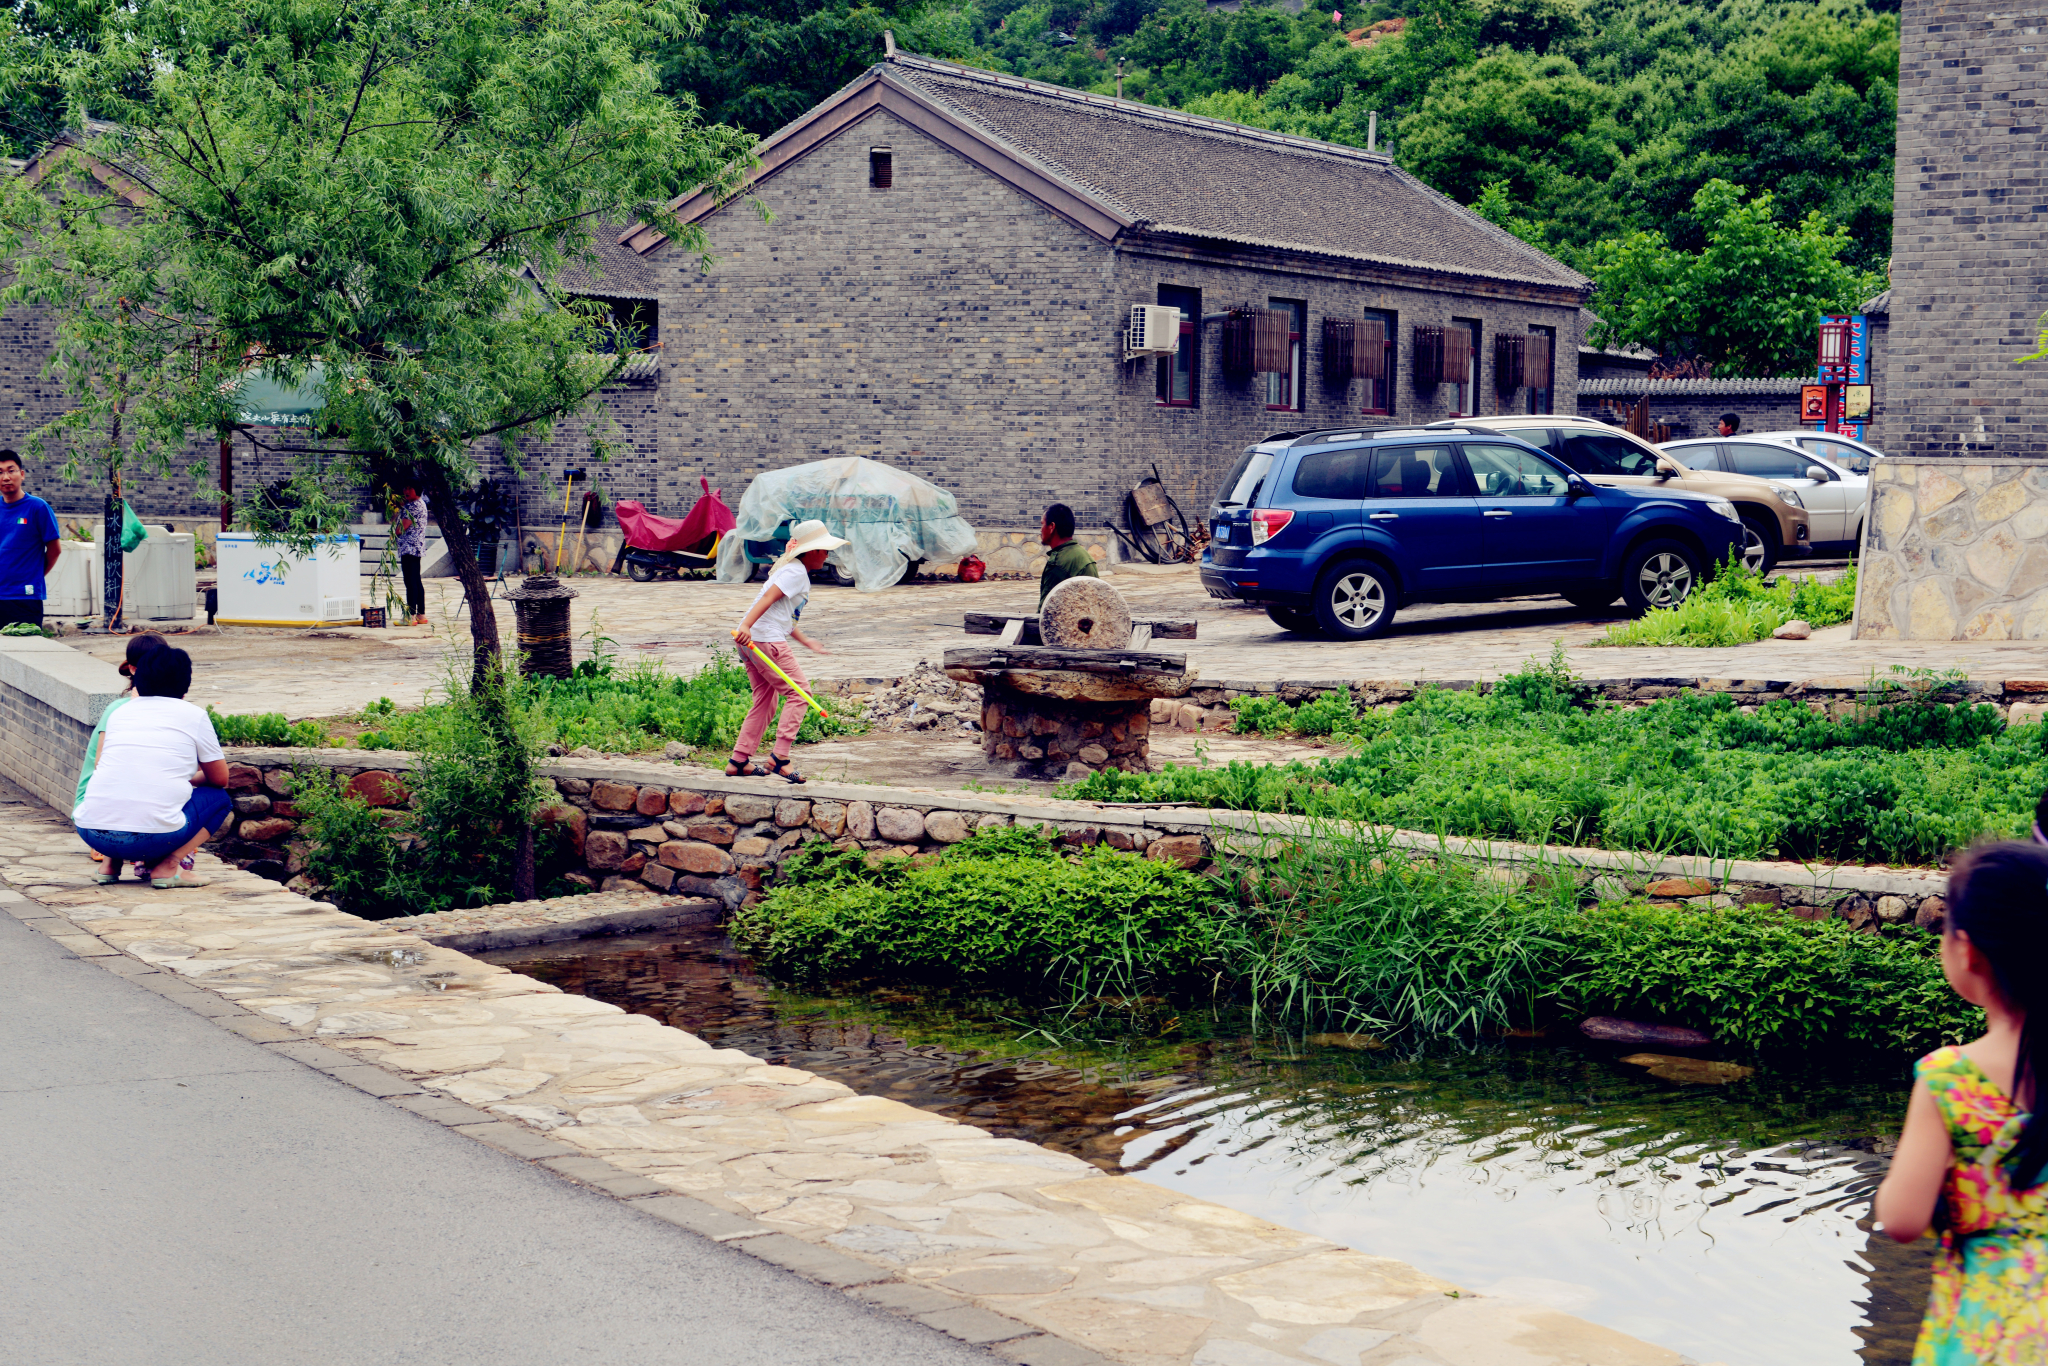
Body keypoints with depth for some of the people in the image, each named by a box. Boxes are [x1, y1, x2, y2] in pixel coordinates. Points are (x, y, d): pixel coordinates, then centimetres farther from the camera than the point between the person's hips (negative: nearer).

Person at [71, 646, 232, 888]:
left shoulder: (119, 712, 19)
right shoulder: (194, 715, 9)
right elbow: (220, 780, 17)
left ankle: (111, 864, 16)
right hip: (154, 838, -5)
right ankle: (167, 866, 1)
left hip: (94, 836, 5)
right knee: (220, 798, 19)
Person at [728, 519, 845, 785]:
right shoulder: (796, 571, -9)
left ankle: (739, 762, 14)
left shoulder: (794, 570, 23)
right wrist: (746, 626, -34)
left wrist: (806, 641, 30)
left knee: (765, 701, 14)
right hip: (766, 640, -10)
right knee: (798, 693, -6)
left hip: (751, 641, 10)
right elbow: (768, 598, -23)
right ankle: (780, 757, -10)